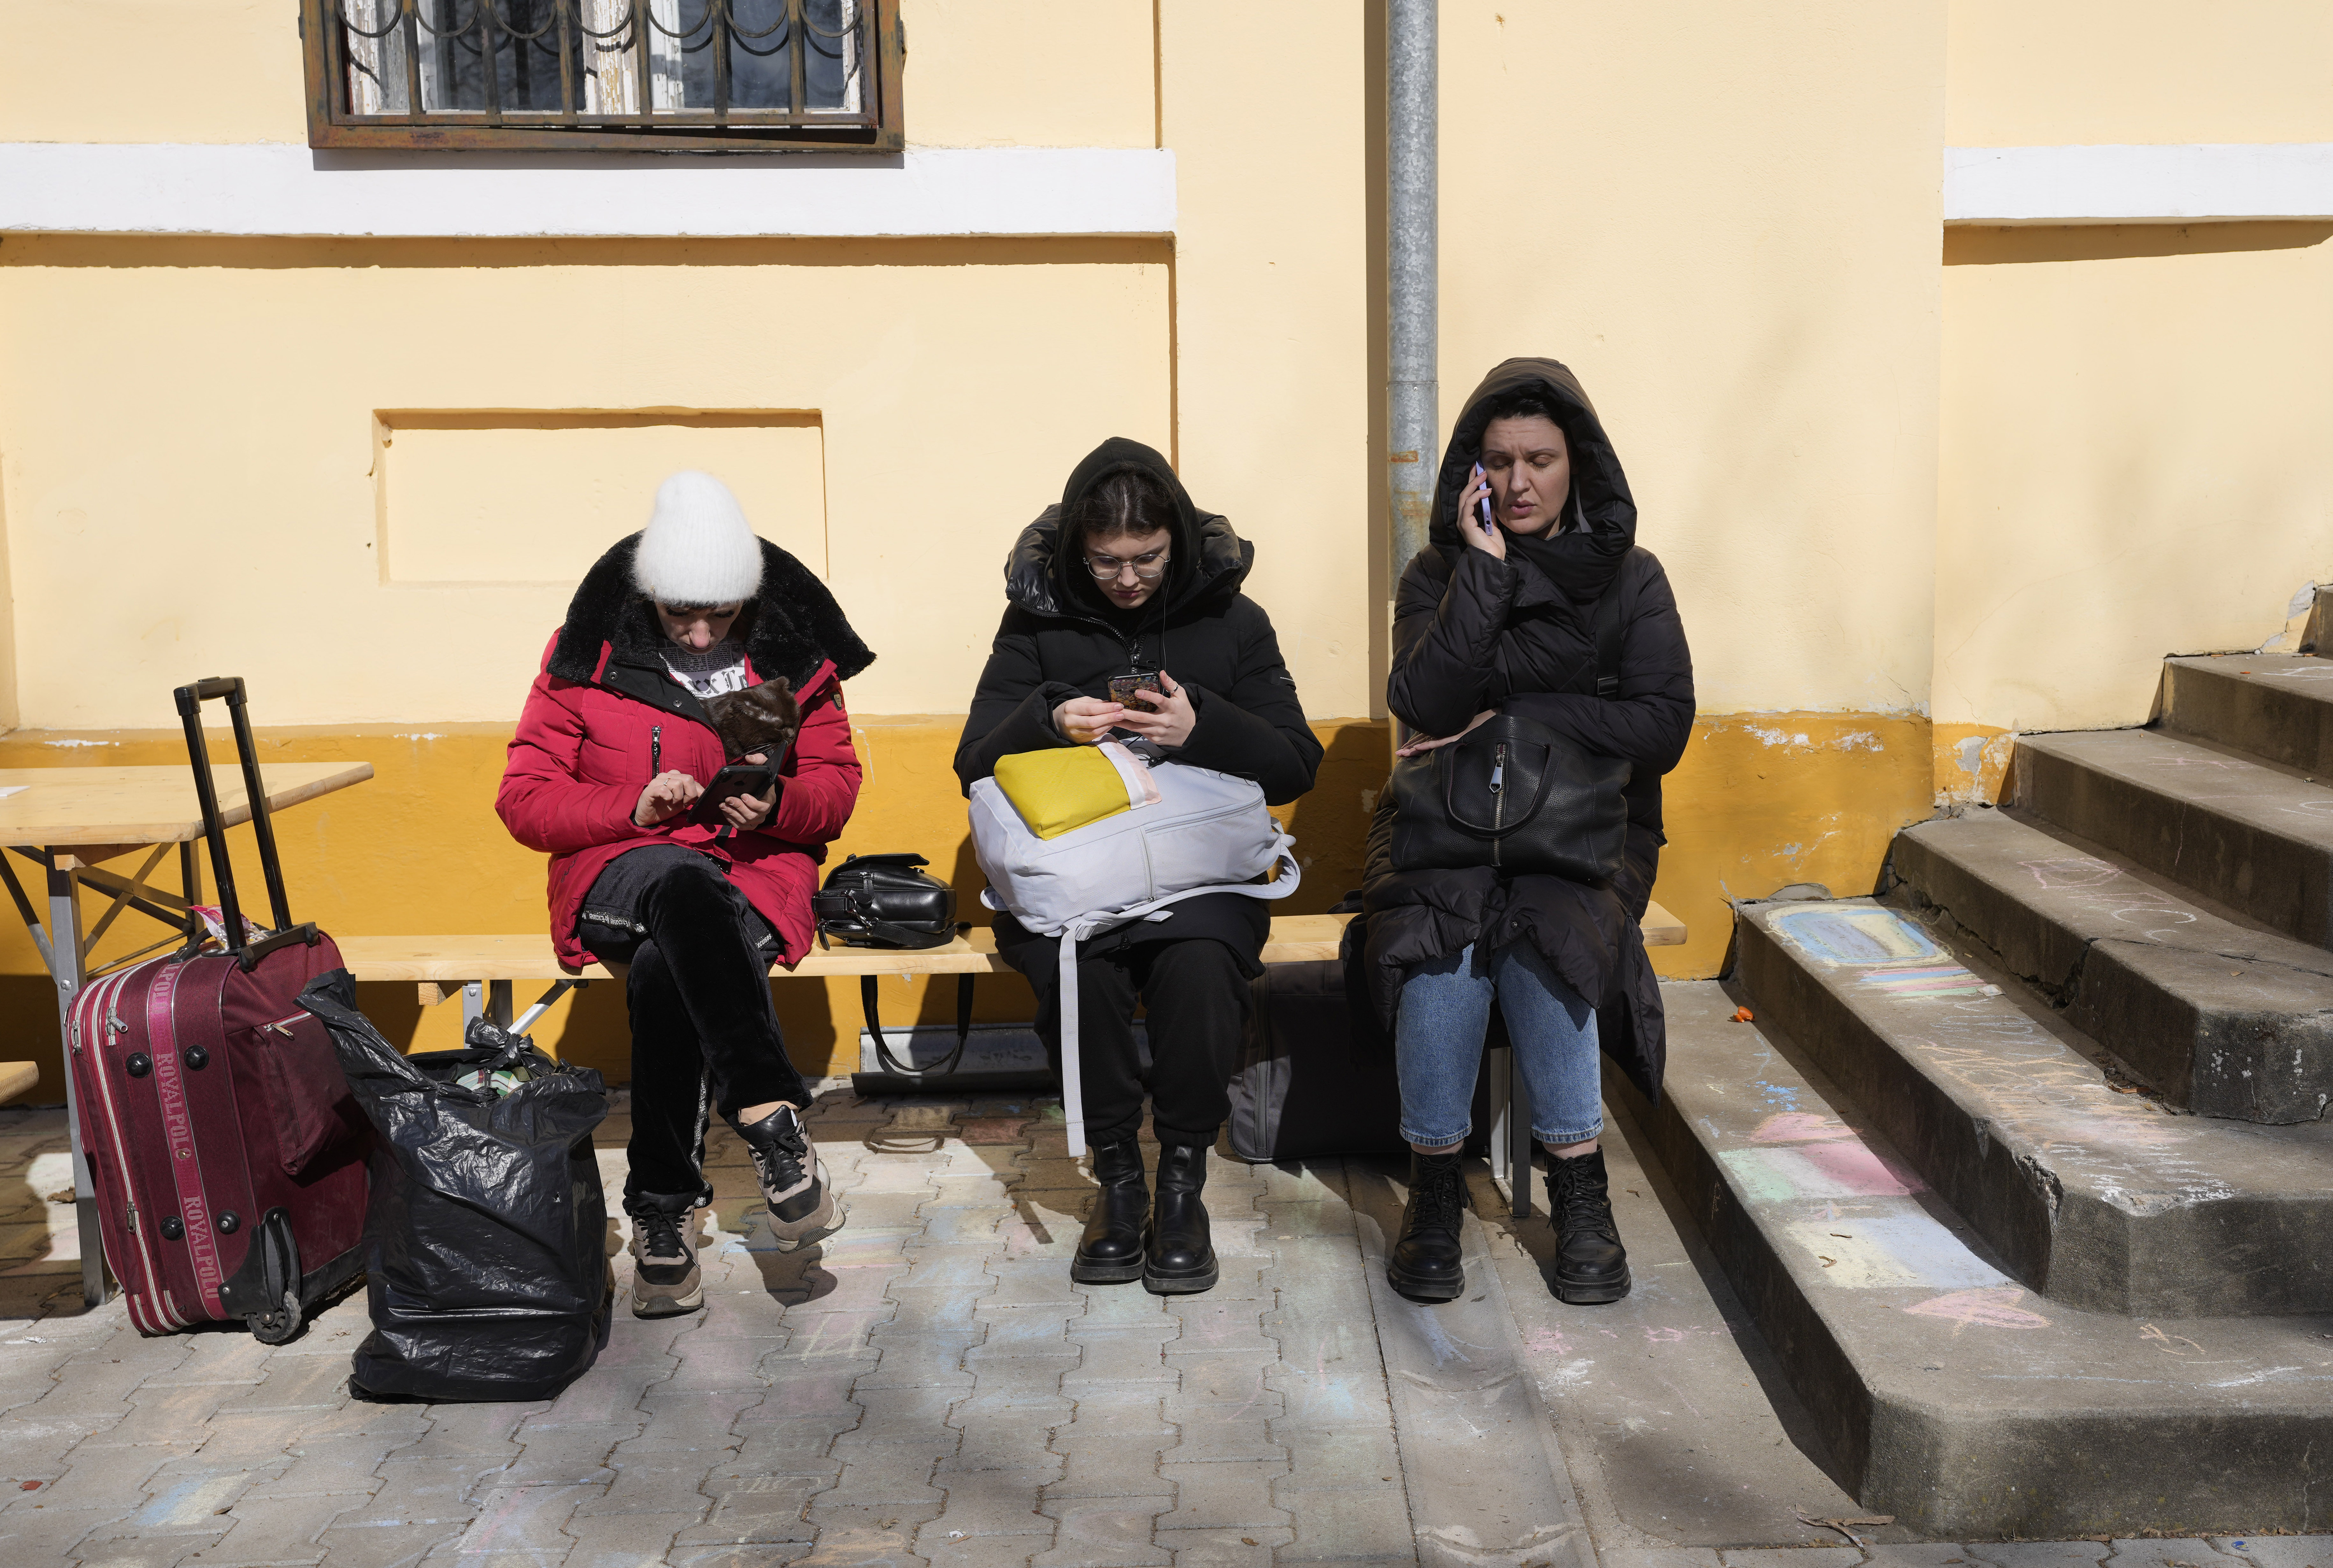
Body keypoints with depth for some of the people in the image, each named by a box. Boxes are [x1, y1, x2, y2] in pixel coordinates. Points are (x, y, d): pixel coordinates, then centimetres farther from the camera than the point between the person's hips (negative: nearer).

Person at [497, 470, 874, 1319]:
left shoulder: (794, 652, 3)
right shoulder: (588, 652, 0)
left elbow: (836, 782, 9)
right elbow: (524, 800, 2)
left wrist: (778, 804, -15)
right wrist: (634, 807, -16)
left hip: (756, 872, 1)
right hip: (619, 873, 0)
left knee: (667, 972, -35)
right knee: (684, 886, -39)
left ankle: (664, 1211, -26)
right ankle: (771, 1119, -47)